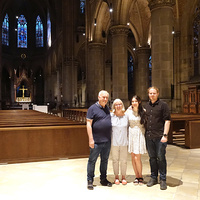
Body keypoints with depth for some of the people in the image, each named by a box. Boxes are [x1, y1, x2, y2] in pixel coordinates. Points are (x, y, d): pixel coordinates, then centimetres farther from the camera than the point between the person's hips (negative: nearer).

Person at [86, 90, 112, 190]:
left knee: (105, 160, 14)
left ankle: (103, 179, 27)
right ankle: (90, 180, 16)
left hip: (107, 141, 6)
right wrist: (91, 139, -16)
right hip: (96, 141, -6)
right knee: (92, 160, 3)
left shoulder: (107, 109, 14)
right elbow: (89, 124, -11)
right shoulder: (93, 108, -6)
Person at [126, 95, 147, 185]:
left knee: (137, 158, -6)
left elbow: (146, 123, 3)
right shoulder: (129, 111, 5)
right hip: (131, 135, 3)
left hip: (140, 135, -3)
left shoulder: (143, 111, -2)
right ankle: (136, 176, 19)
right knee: (133, 157, 5)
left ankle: (140, 176, 14)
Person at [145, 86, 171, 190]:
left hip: (159, 136, -4)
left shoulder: (163, 105, -3)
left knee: (161, 157, 0)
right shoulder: (146, 105, 13)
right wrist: (145, 133, 12)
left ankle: (163, 179, 13)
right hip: (149, 136, 5)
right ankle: (153, 177, 24)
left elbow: (167, 120, -7)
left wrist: (165, 135, -13)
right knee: (152, 157, 12)